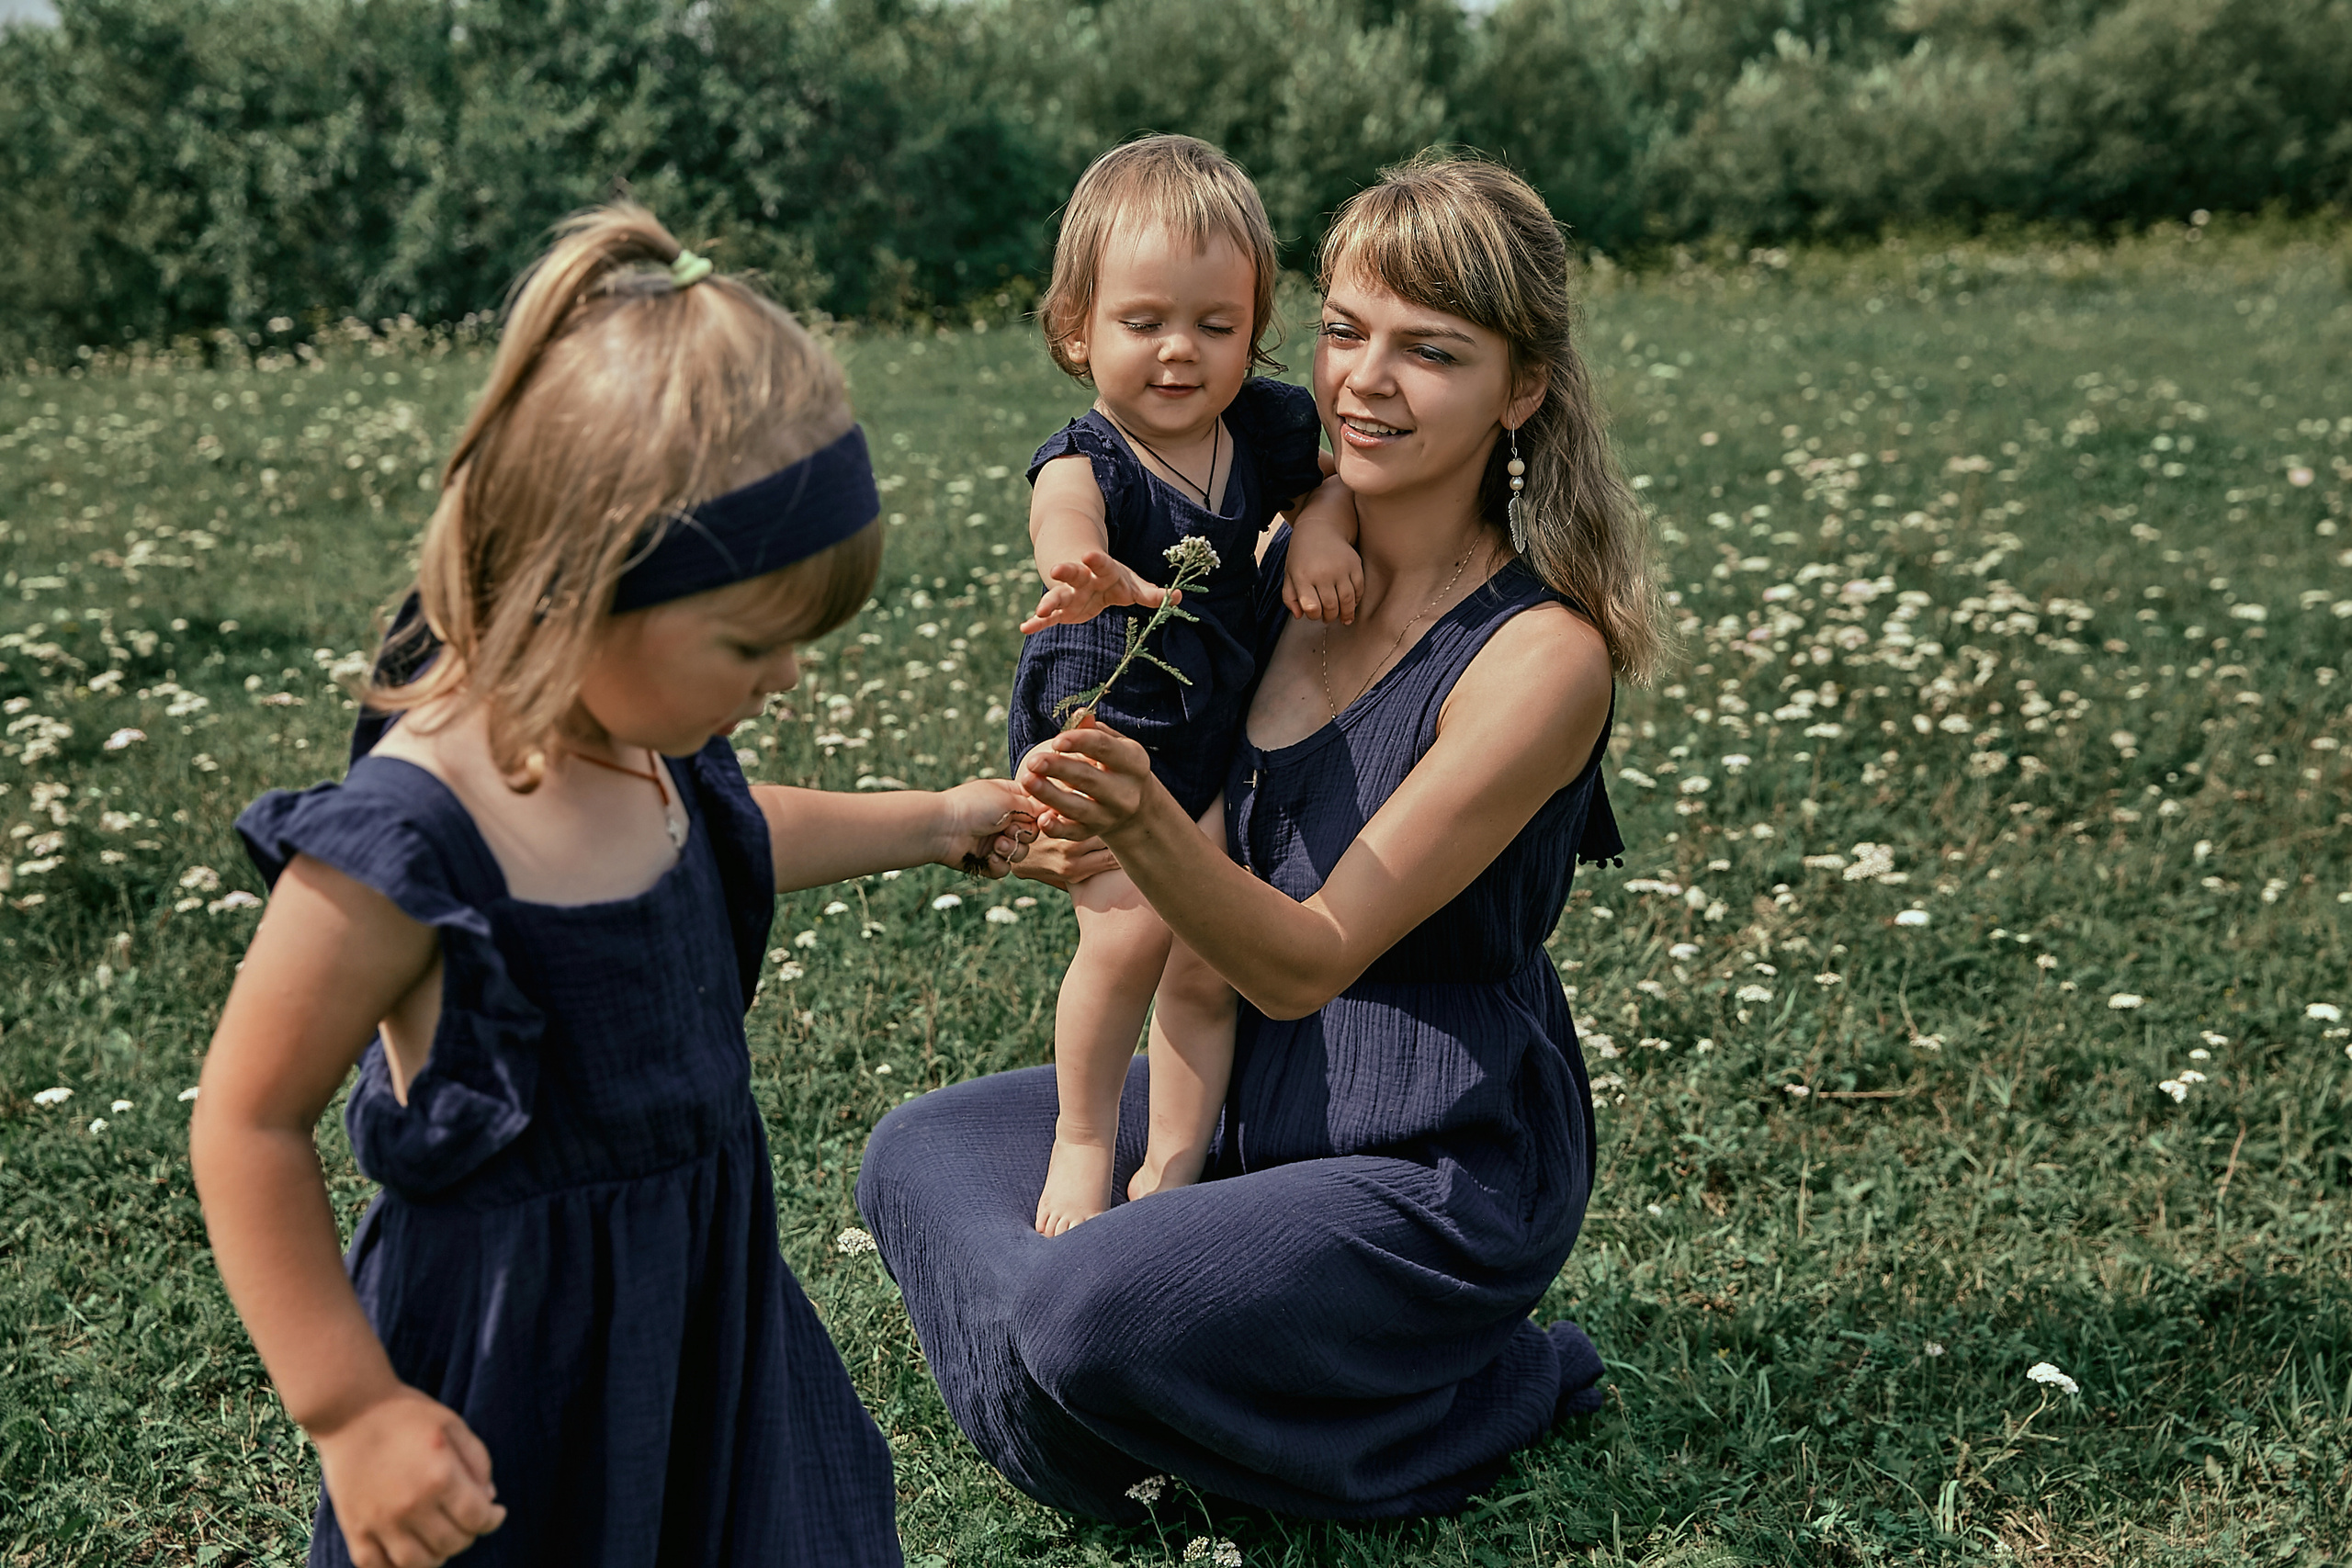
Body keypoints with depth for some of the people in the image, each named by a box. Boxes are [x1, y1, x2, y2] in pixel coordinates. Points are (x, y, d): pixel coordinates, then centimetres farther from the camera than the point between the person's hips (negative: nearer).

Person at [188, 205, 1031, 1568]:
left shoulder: (645, 733, -5)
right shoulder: (406, 842, -29)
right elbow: (250, 1124, -21)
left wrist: (928, 823, 22)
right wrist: (352, 1412, -19)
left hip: (704, 1302, 8)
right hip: (523, 1356, -8)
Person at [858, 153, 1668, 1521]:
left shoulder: (1543, 653, -22)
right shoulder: (1290, 562, -2)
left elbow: (1306, 961, -23)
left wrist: (1143, 819, -42)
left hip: (1440, 1166, -7)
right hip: (1260, 1092, 7)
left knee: (1081, 1323, -24)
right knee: (918, 1158, 6)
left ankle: (1497, 1387, -2)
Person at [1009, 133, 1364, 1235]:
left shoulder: (1268, 427, -7)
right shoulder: (1081, 465, -23)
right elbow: (1067, 528, -47)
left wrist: (1323, 530, -10)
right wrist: (1088, 580, -71)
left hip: (1214, 740, 4)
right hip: (1096, 729, -4)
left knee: (1209, 965, 1)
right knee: (1130, 929, -21)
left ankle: (1170, 1174, 18)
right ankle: (1081, 1138, 4)